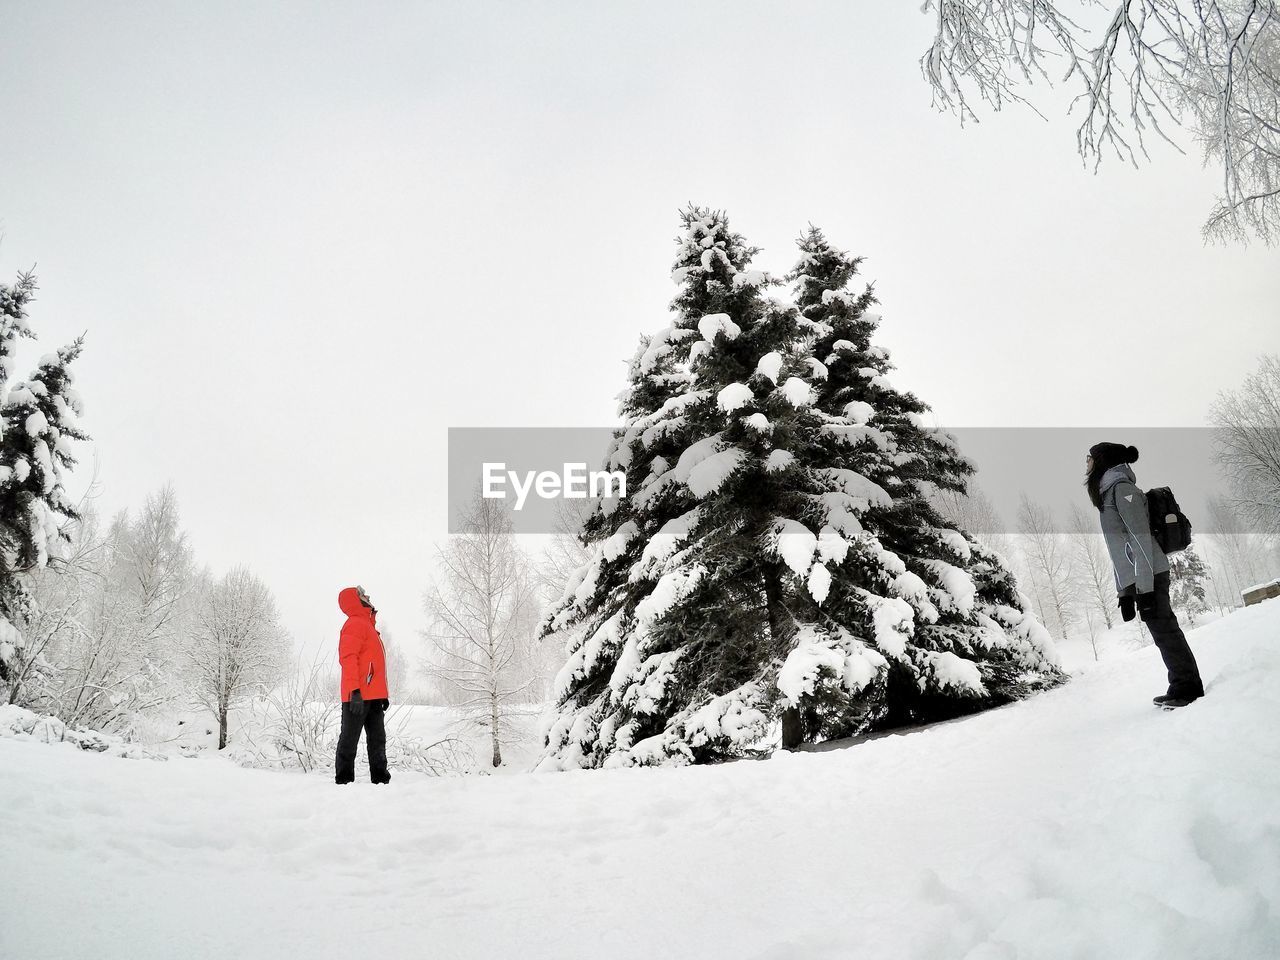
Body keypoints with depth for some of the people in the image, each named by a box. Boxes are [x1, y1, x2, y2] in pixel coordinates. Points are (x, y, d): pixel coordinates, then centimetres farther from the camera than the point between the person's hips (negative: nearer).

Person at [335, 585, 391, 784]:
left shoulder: (368, 625, 23)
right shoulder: (355, 624, -8)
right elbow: (348, 659, -19)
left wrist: (383, 694, 23)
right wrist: (355, 691, -27)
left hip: (373, 697, 10)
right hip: (358, 697, -10)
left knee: (378, 740, 9)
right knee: (350, 739, -3)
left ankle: (381, 778, 13)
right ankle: (344, 780, 1)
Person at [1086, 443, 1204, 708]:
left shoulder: (1121, 487, -9)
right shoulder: (1108, 492, 19)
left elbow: (1141, 538, -17)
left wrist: (1144, 587, -20)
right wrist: (1124, 592, 17)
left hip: (1148, 576, -9)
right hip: (1135, 579, 9)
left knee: (1164, 630, -3)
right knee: (1163, 631, 12)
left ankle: (1188, 687, 5)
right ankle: (1183, 688, 18)